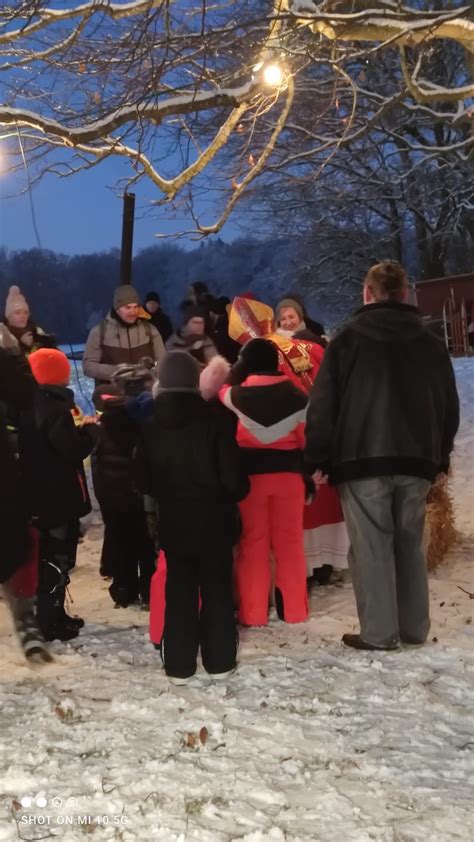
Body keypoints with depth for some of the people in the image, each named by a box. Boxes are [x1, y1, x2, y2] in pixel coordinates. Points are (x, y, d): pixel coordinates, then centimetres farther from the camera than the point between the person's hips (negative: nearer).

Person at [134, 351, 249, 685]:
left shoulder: (151, 428, -4)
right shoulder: (214, 421, -14)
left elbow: (143, 480, 2)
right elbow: (233, 476, -14)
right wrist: (235, 495, 7)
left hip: (173, 521, 2)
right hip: (213, 520, -2)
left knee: (179, 591, 10)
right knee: (217, 588, 10)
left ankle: (179, 665, 13)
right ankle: (219, 660, 16)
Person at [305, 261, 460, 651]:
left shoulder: (349, 338, -2)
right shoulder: (431, 342, 11)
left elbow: (324, 403, -6)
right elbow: (450, 405, 15)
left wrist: (319, 460, -2)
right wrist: (440, 457, 21)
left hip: (363, 459, -4)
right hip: (416, 459, 4)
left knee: (372, 547, 0)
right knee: (410, 544, 13)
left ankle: (378, 633, 2)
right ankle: (415, 628, 18)